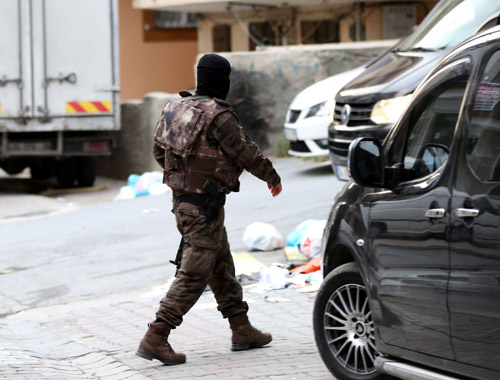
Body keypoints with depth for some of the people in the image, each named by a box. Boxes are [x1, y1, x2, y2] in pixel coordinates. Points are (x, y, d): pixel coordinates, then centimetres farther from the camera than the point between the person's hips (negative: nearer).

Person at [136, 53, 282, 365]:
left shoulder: (176, 108, 6)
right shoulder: (218, 116, -19)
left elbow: (159, 149, 15)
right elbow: (247, 153, -12)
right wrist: (273, 178, 5)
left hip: (182, 198, 9)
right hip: (205, 206, -9)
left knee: (222, 267, 19)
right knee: (193, 275, -6)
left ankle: (242, 330, 28)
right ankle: (155, 338, -9)